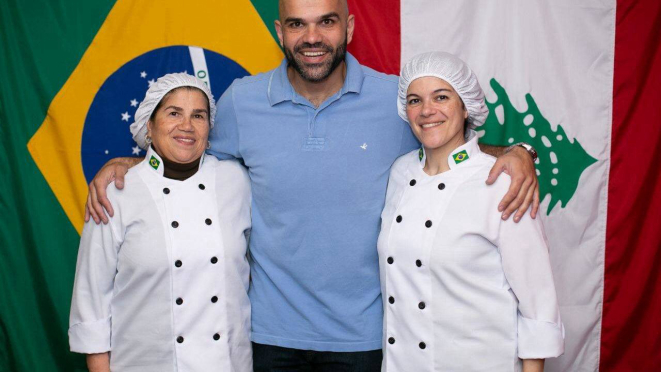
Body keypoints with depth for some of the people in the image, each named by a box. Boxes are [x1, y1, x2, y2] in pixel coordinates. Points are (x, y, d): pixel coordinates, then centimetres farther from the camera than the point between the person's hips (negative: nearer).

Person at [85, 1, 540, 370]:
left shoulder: (397, 100, -8)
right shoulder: (240, 101, -6)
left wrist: (515, 153, -13)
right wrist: (122, 163, -1)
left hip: (366, 335, 0)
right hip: (273, 331, 1)